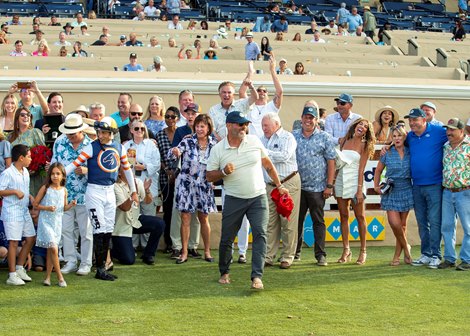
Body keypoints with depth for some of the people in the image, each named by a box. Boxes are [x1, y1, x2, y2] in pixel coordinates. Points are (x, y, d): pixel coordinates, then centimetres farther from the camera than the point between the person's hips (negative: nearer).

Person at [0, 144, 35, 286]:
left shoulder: (25, 172, 11)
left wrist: (30, 197, 7)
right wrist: (15, 191, -23)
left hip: (24, 211, 9)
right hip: (12, 212, -9)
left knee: (30, 238, 11)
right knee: (14, 242, -5)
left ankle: (19, 268, 23)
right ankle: (12, 275, 1)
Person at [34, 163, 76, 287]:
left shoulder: (64, 190, 4)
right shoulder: (45, 188, -7)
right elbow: (35, 204, -3)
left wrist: (71, 205, -6)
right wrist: (47, 208, -18)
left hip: (57, 222, 4)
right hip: (45, 221, -4)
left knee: (50, 250, 11)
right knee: (54, 248, -13)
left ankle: (48, 276, 19)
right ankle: (60, 276, -4)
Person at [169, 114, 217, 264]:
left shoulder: (213, 144, -1)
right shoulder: (187, 141, -8)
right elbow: (175, 151, -22)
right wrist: (175, 152, -44)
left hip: (204, 185, 2)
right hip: (186, 183, -2)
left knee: (204, 219, 11)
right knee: (185, 219, -1)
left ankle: (207, 251, 22)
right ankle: (184, 253, 6)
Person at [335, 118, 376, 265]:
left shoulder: (364, 146, 1)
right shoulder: (344, 141, 9)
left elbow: (361, 169, -5)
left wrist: (359, 190, -12)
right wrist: (332, 184, 6)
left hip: (355, 181, -3)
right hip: (341, 181, 3)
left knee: (360, 217, 1)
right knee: (343, 216, 5)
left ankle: (363, 251, 6)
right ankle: (346, 250, 11)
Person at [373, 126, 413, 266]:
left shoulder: (410, 153, -2)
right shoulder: (387, 154, 0)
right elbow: (378, 171, 13)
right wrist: (376, 186, 4)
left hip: (406, 191, 0)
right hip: (391, 192, 0)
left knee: (402, 224, 5)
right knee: (394, 223, -12)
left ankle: (397, 255, 17)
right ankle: (406, 247, 13)